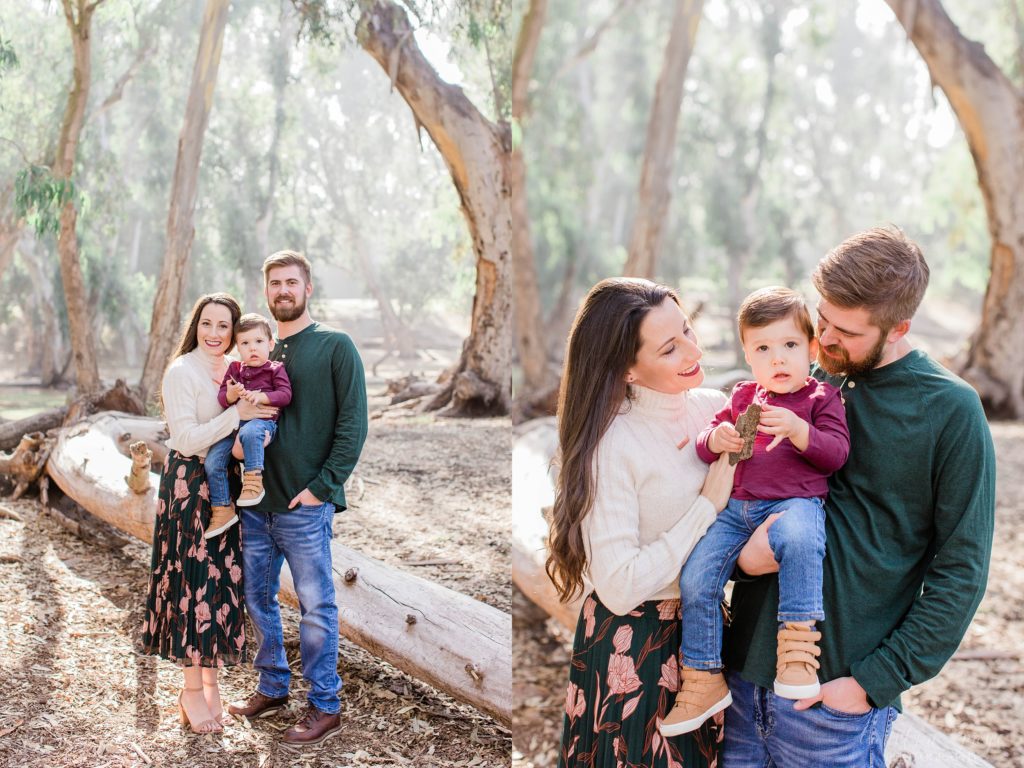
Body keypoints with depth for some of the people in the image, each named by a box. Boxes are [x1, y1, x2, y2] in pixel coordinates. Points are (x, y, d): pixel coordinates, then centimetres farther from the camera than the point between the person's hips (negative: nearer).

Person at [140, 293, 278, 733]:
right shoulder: (181, 372, -10)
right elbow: (187, 439, -17)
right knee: (194, 581, -1)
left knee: (223, 581, 9)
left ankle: (210, 681, 22)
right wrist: (237, 414, -21)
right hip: (190, 486, -6)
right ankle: (192, 691, 12)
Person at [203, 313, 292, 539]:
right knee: (212, 461, -11)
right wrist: (230, 395, -14)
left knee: (250, 433, -41)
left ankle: (253, 482, -33)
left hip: (262, 421, -5)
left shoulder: (275, 369, 7)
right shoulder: (234, 369, 18)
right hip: (234, 424, 5)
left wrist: (261, 397, -20)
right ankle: (222, 509, 0)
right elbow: (221, 397, 10)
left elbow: (285, 395, -6)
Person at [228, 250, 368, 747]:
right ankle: (272, 688, 31)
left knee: (316, 607, 3)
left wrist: (322, 486, -14)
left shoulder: (334, 347, -3)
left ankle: (325, 706, 15)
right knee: (258, 599, 14)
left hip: (304, 505, -5)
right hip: (254, 501, 6)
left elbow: (353, 423, -9)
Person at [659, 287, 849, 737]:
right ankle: (703, 681, 3)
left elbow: (837, 452, -3)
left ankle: (798, 648, -31)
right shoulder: (743, 397, 20)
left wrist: (798, 430, -20)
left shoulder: (822, 397, 8)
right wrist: (716, 439, -5)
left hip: (796, 502, -4)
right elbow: (705, 447, 20)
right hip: (737, 506, 5)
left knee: (798, 540, -41)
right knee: (695, 578, -11)